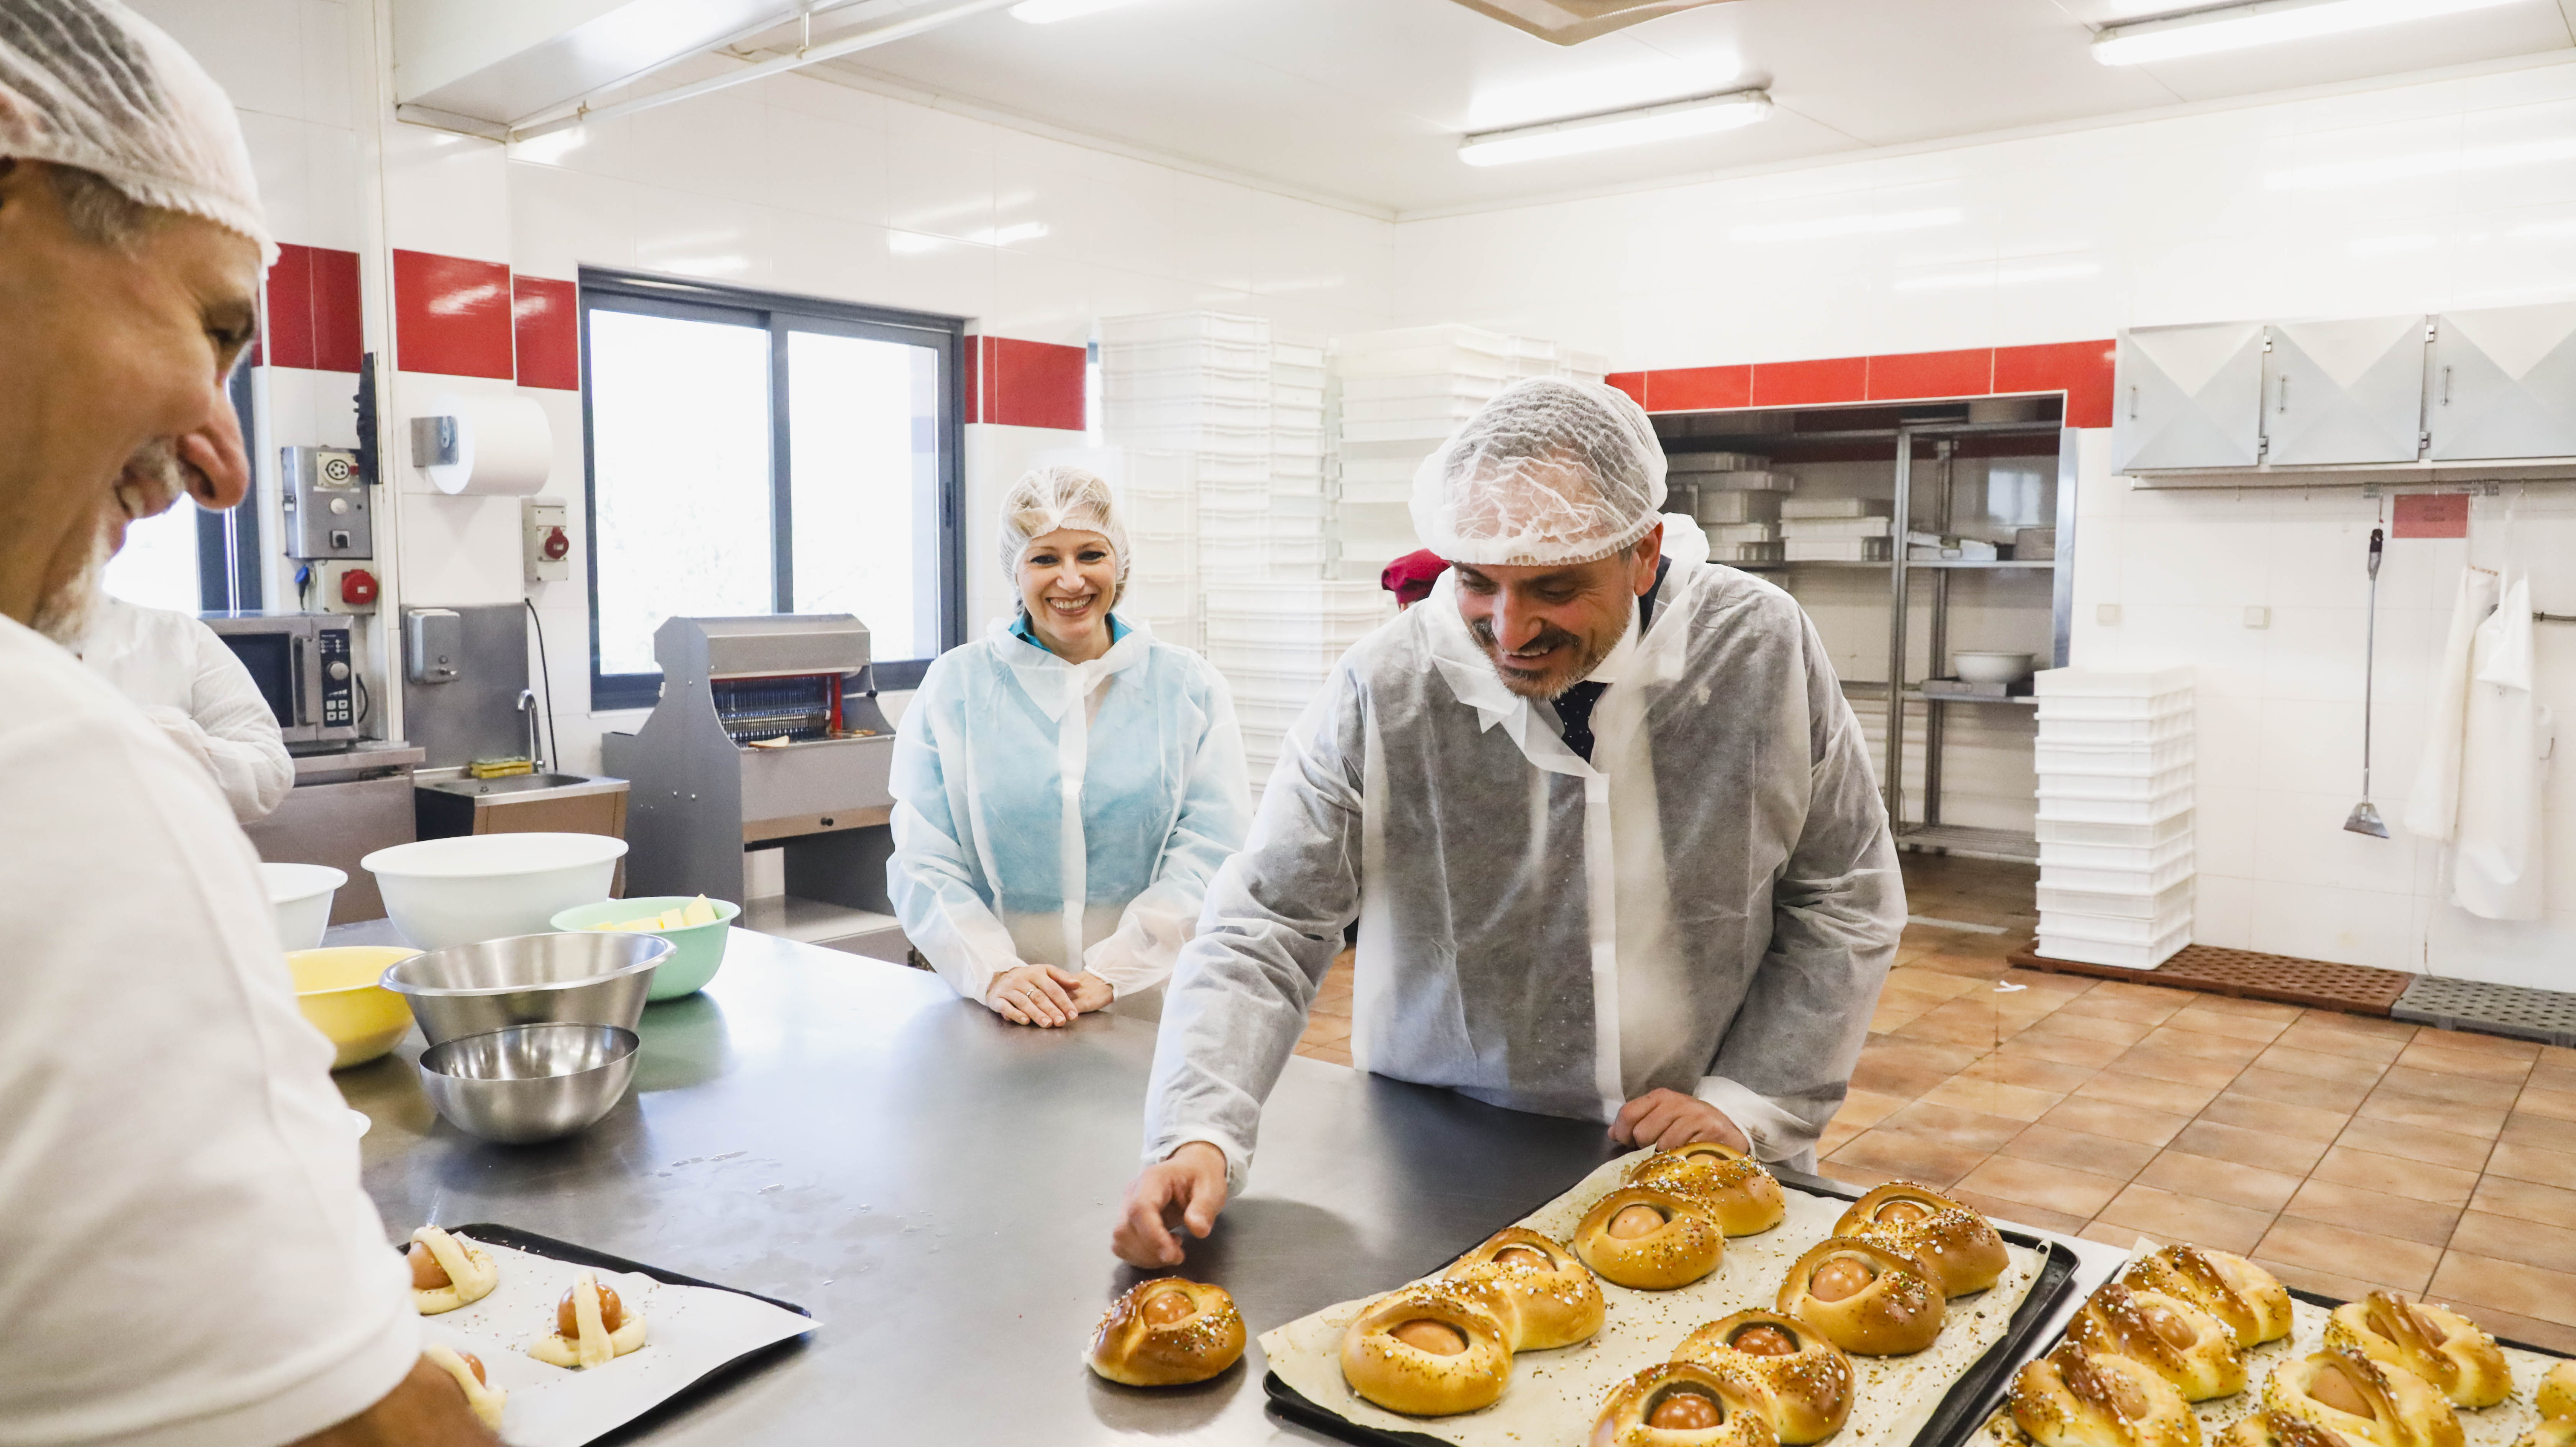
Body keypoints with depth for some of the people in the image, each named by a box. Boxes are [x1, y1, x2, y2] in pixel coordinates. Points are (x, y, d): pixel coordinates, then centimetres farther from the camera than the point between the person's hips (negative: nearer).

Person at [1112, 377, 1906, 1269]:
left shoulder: (1761, 649, -5)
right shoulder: (1380, 694, -10)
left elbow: (1846, 901, 6)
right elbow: (1264, 930, -5)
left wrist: (1751, 1103, -2)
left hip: (1696, 1164, 1)